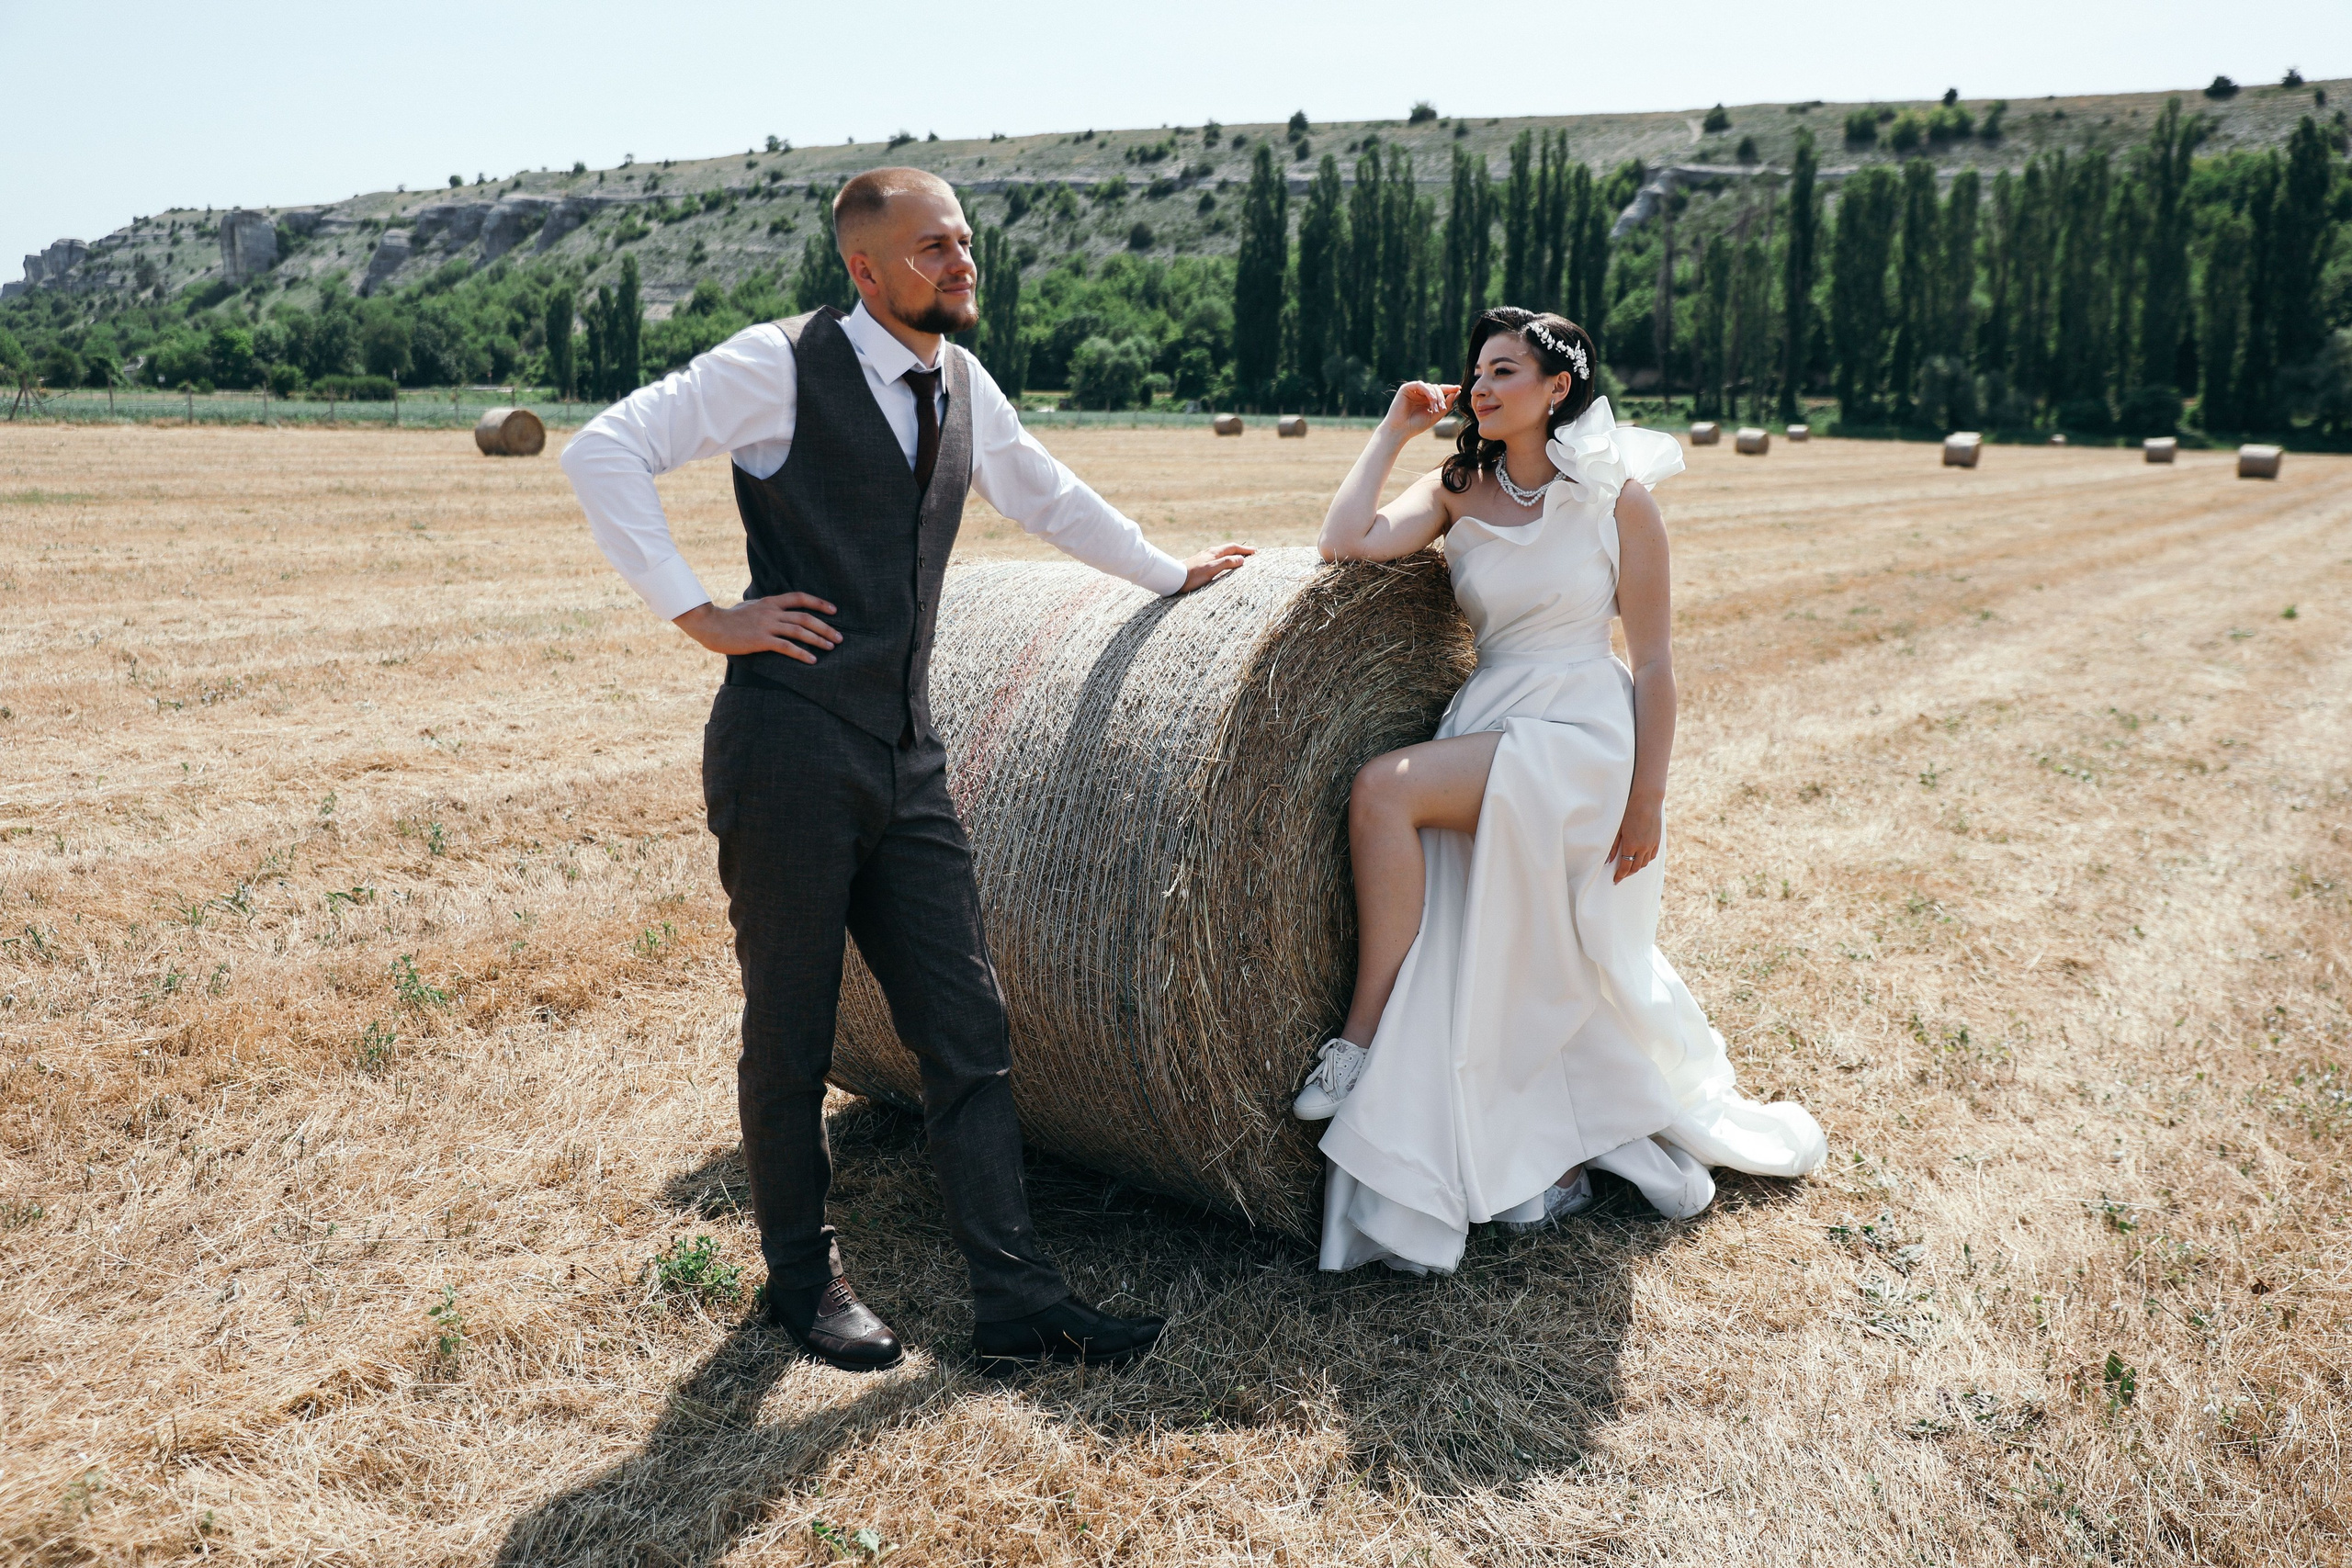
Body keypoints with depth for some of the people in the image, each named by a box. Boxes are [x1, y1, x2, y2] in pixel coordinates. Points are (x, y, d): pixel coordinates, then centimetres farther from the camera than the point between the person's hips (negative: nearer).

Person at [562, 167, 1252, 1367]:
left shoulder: (963, 387, 14)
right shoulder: (784, 365, -6)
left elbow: (1046, 495, 31)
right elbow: (604, 452, -9)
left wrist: (1169, 572, 35)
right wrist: (697, 613, -13)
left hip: (907, 762, 6)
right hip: (790, 749, -6)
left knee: (966, 1026, 4)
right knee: (791, 1030, 6)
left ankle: (1015, 1299, 11)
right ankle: (802, 1275, 25)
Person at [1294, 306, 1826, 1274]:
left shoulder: (1617, 496, -4)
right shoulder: (1457, 492, 7)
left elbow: (1653, 661, -3)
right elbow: (1345, 542, -9)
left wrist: (1647, 797, -7)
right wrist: (1394, 429, -2)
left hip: (1583, 735, -5)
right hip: (1487, 722, 5)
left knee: (1383, 789, -26)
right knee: (1512, 963, 7)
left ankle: (1361, 1040, -17)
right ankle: (1558, 1155, 24)